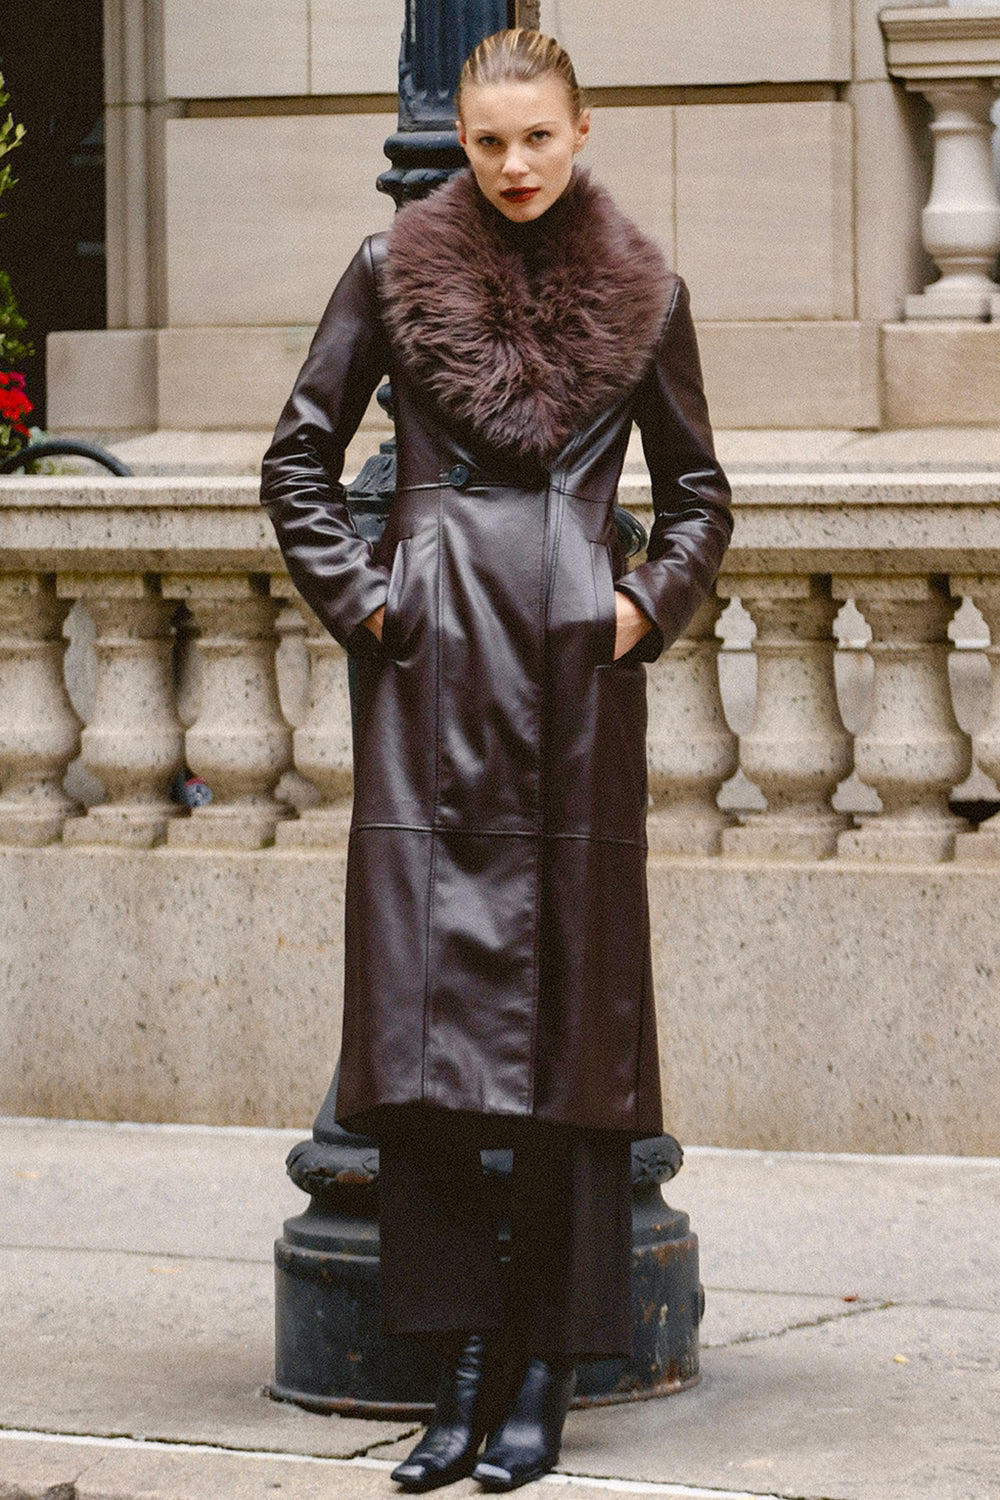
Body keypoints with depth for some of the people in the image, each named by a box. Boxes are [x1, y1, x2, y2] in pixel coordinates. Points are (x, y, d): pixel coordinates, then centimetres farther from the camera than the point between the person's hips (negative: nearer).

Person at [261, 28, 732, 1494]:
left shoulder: (641, 294, 8)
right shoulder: (394, 270, 6)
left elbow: (699, 493, 19)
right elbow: (300, 461, 13)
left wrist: (650, 603, 3)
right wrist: (360, 596, 2)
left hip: (575, 678, 0)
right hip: (434, 674, 0)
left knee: (572, 1017, 0)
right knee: (426, 1008, -5)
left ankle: (546, 1373, 7)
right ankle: (463, 1362, 1)